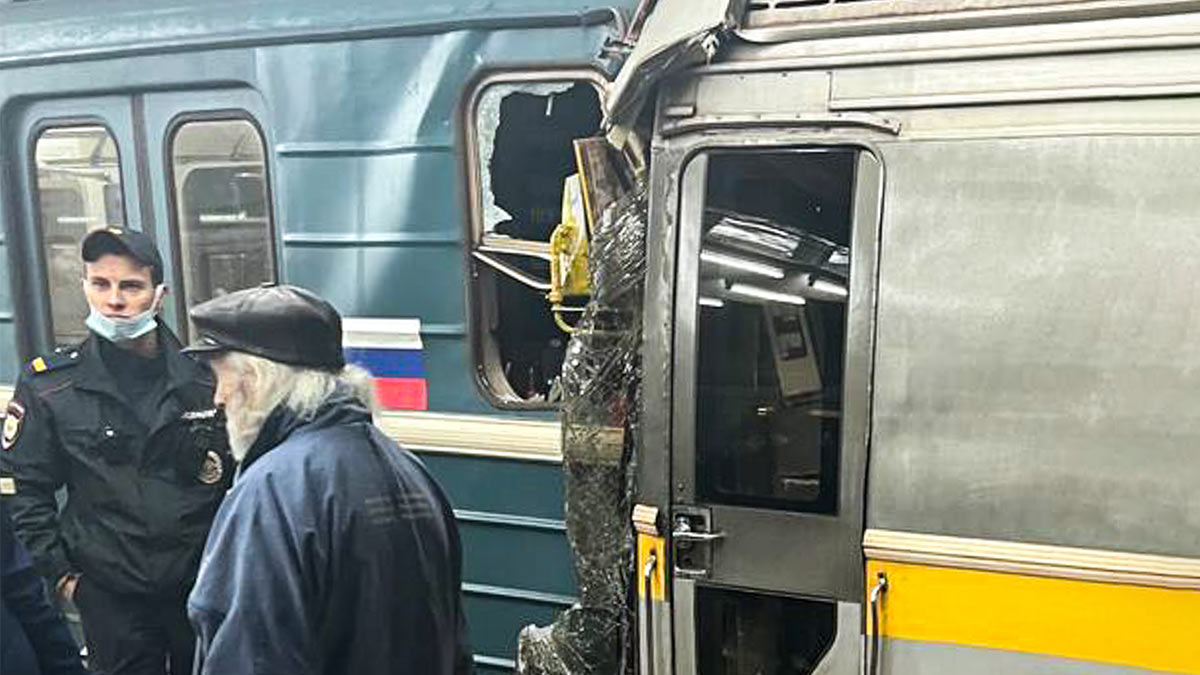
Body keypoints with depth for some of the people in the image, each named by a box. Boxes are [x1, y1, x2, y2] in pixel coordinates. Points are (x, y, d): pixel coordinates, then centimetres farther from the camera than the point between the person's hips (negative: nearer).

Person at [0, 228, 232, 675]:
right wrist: (62, 575, -3)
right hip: (110, 598, -1)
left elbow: (240, 475, 5)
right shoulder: (47, 384, -3)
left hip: (205, 586, 1)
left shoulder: (205, 377, -2)